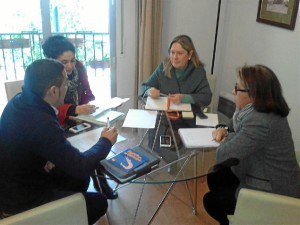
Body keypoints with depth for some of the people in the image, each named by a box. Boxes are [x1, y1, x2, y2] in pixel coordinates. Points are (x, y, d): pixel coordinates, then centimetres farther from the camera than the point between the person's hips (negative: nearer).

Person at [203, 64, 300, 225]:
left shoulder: (260, 122, -34)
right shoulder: (257, 109, -3)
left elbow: (223, 156, -31)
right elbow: (237, 122, 18)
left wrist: (228, 139, -11)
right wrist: (224, 128, -2)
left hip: (272, 193, -9)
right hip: (265, 177, 9)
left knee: (210, 200, 3)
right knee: (215, 177, 17)